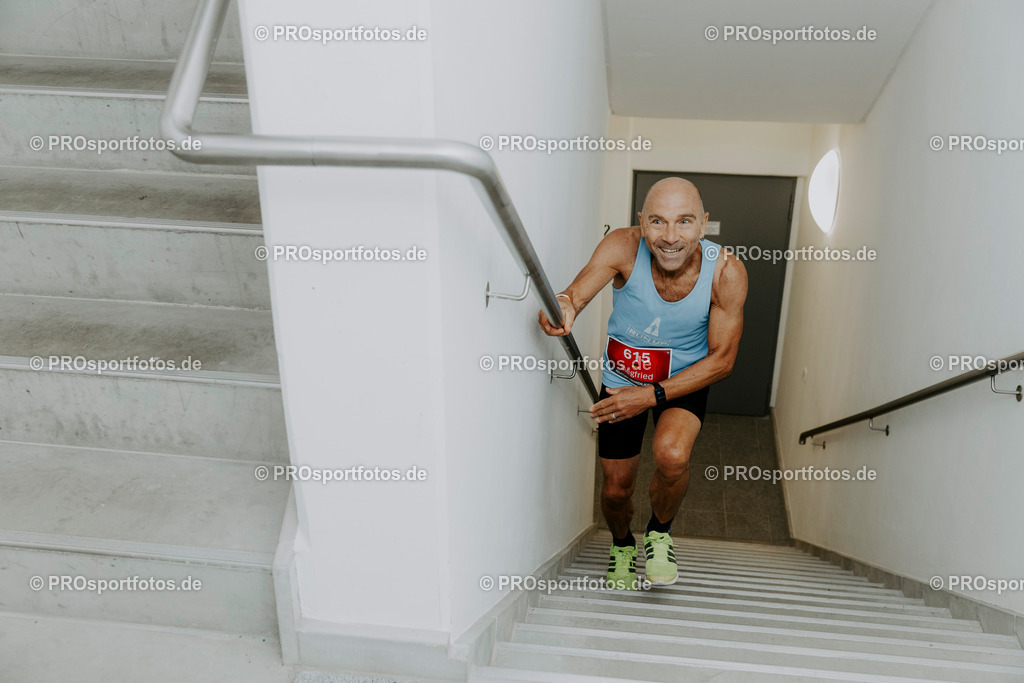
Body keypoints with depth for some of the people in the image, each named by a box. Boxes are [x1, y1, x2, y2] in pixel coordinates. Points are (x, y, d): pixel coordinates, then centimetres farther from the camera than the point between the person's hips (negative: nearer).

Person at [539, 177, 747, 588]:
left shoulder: (726, 272, -26)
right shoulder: (623, 247, -27)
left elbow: (722, 359, -18)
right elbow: (574, 294, -35)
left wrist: (653, 396, -26)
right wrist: (563, 308, -61)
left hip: (686, 379, -1)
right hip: (622, 379, 1)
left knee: (672, 456, -29)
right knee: (616, 488, 7)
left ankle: (660, 533, 5)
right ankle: (622, 544, 43)